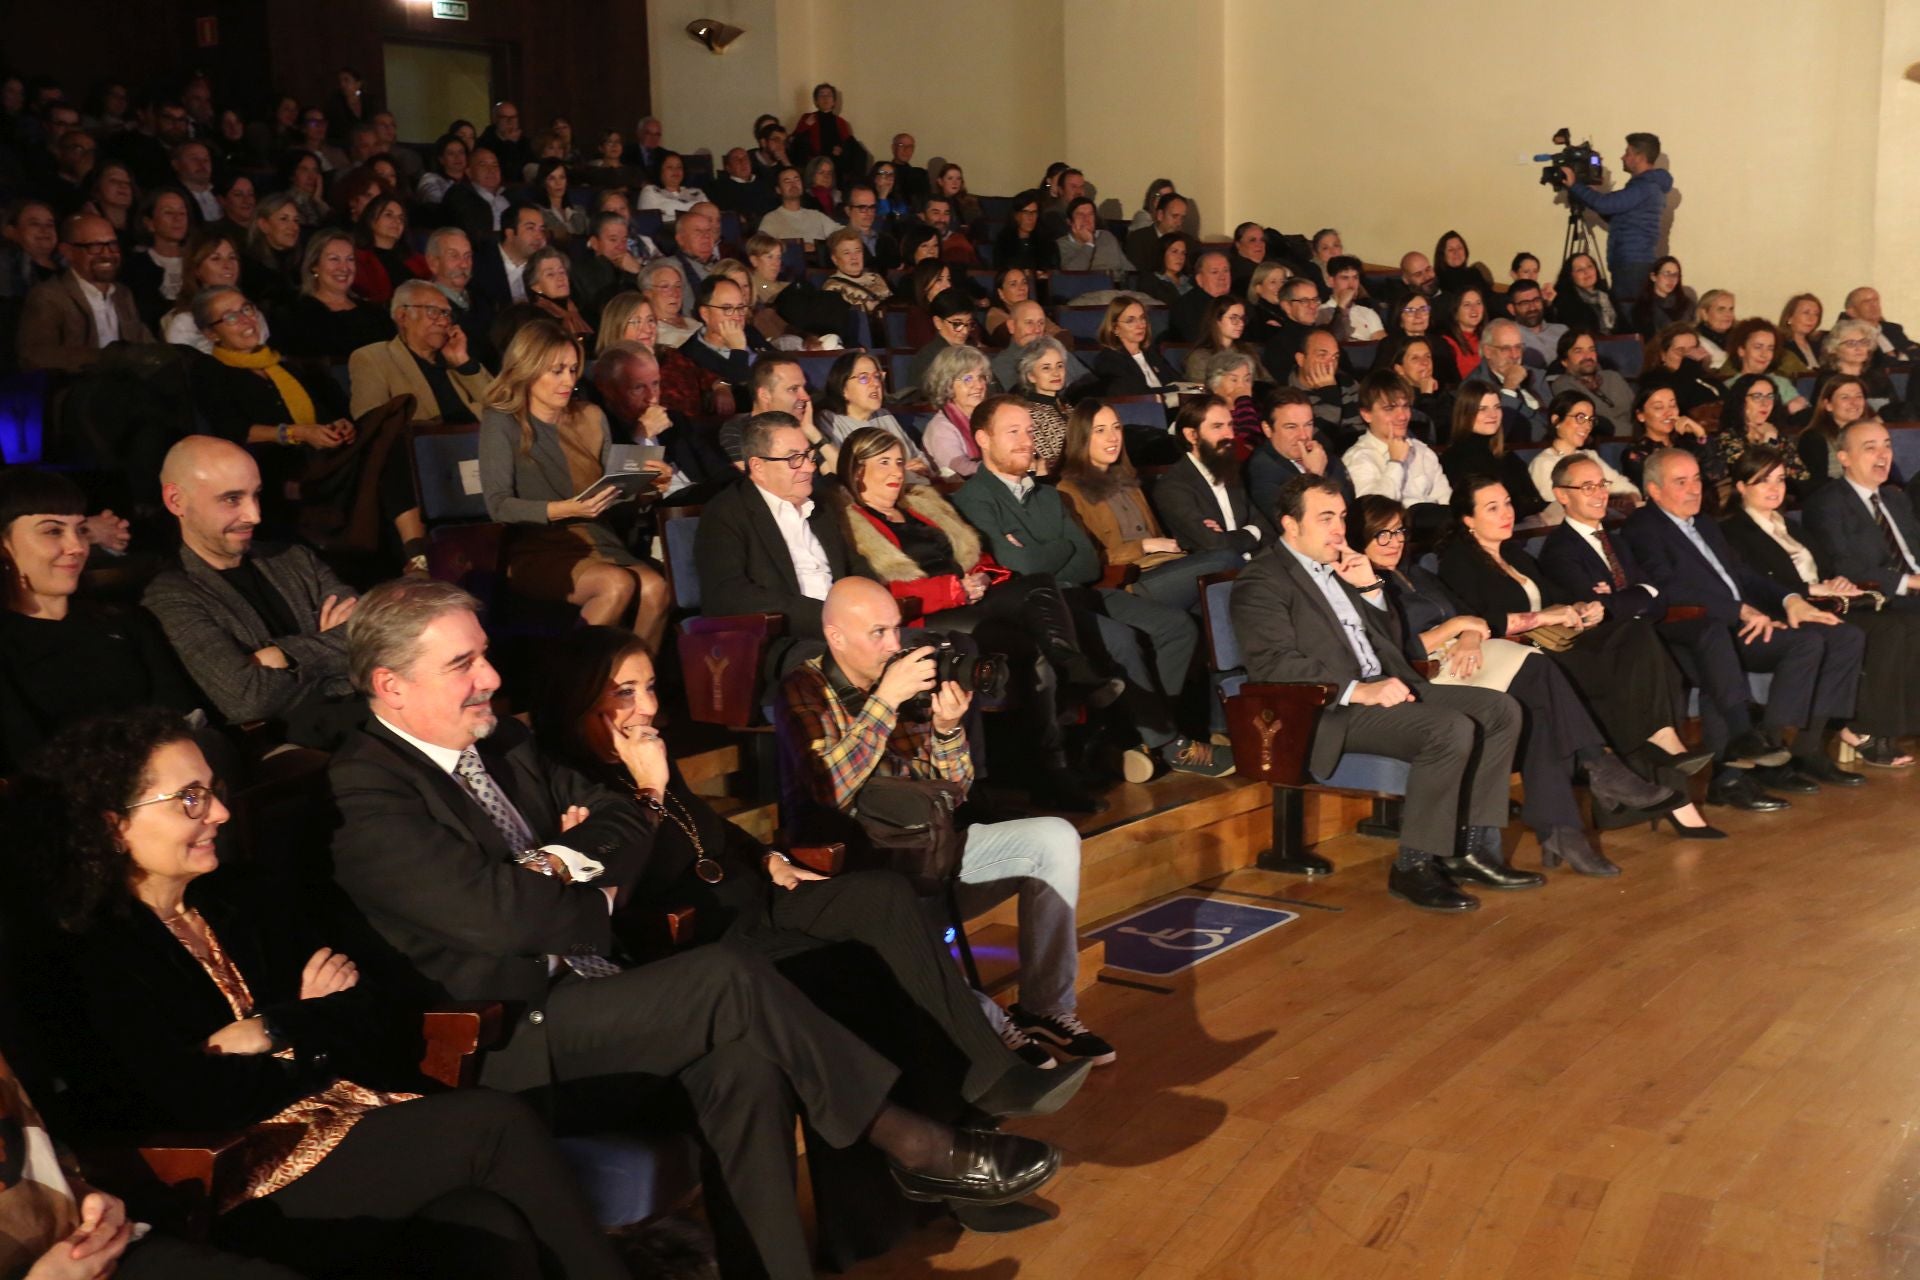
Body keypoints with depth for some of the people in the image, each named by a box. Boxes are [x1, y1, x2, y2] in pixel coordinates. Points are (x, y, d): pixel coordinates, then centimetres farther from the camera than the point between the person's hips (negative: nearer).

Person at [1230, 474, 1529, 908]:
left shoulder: (1337, 567, 21)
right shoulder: (1262, 581, -5)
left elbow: (1386, 640, 27)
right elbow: (1275, 664, -18)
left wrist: (1370, 587, 8)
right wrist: (1359, 691, -26)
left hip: (1383, 686, 9)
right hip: (1331, 708, -9)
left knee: (1501, 710, -4)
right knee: (1451, 731, -28)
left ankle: (1472, 847, -3)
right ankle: (1414, 866, -17)